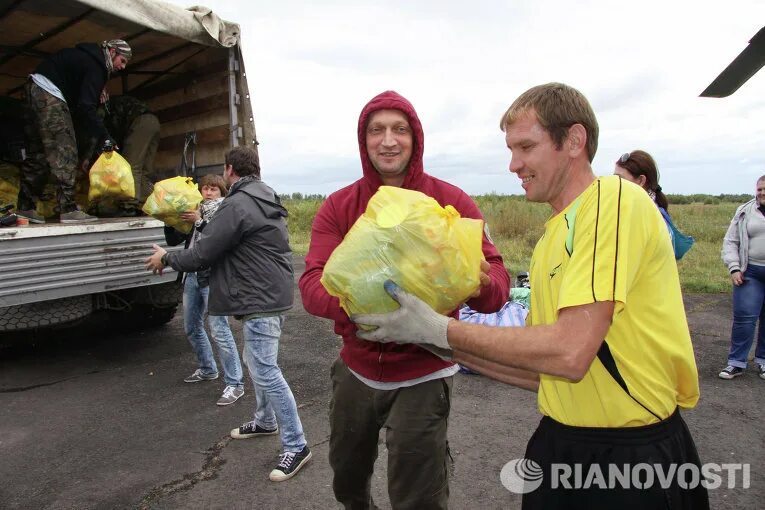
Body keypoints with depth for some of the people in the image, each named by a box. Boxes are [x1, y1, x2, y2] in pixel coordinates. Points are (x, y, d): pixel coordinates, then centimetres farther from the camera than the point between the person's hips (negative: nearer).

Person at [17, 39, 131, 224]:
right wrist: (103, 136, -20)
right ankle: (68, 209, -15)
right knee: (65, 151, -11)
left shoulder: (88, 58, 19)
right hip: (49, 94, -10)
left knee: (38, 153, 12)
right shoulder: (95, 67, -12)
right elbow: (86, 107, -21)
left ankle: (25, 207, 15)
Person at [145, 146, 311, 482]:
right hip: (272, 294, 10)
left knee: (265, 372, -5)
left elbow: (202, 254, -13)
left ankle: (296, 446, 3)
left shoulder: (236, 205, -17)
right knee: (257, 362, 23)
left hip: (260, 300, -10)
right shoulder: (267, 200, 14)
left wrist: (167, 258, 4)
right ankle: (265, 420, 39)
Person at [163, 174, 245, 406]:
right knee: (192, 327, 17)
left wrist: (199, 222, -22)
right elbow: (173, 241, 13)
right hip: (192, 276, 8)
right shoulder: (194, 213, 14)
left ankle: (235, 384, -5)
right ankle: (207, 369, 37)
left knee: (219, 329, -12)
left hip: (213, 278, -7)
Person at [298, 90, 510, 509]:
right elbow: (311, 285, -16)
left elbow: (497, 280, -15)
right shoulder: (337, 207, -5)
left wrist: (480, 283, -40)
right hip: (355, 371, 4)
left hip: (422, 377, -3)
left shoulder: (452, 202, -10)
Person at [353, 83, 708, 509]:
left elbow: (569, 354, -27)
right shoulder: (551, 239, 7)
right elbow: (543, 371, 8)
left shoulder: (615, 201, -17)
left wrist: (441, 330, -19)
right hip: (560, 443, 7)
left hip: (633, 454, -7)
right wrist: (452, 348, 2)